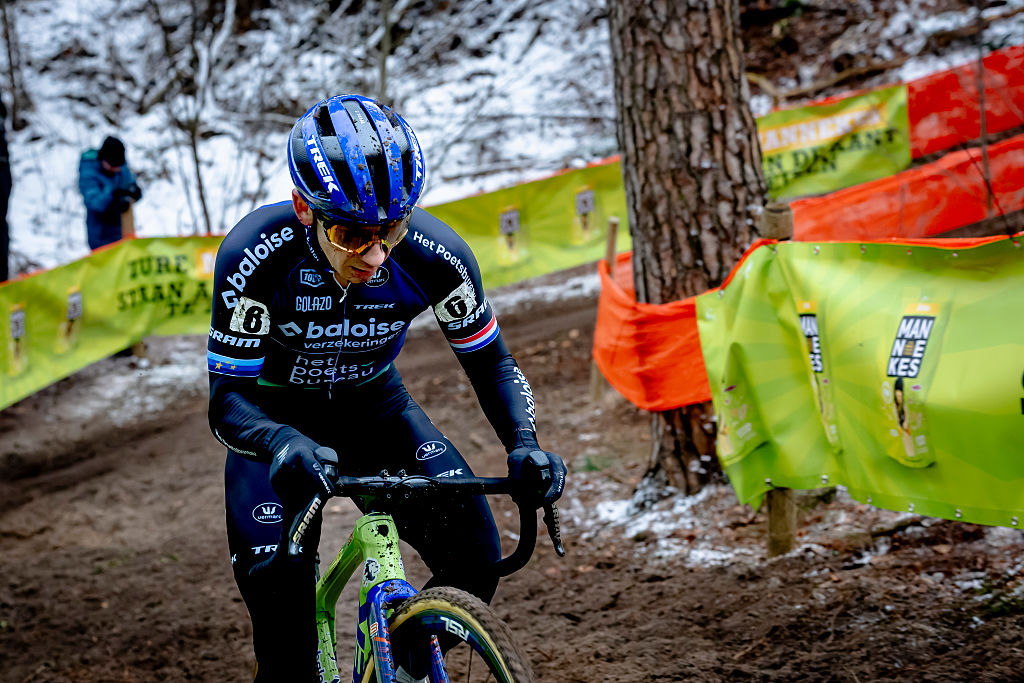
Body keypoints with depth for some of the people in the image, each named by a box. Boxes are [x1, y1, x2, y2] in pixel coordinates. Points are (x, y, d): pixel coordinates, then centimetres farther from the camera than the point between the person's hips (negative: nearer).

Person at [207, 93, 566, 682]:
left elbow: (489, 361, -12)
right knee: (282, 607, -18)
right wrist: (283, 446, -51)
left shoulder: (437, 256, -28)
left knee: (474, 558, -15)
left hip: (375, 405, 2)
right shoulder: (254, 257, -33)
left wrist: (524, 445, -31)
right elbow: (228, 399, -28)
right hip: (278, 419, -2)